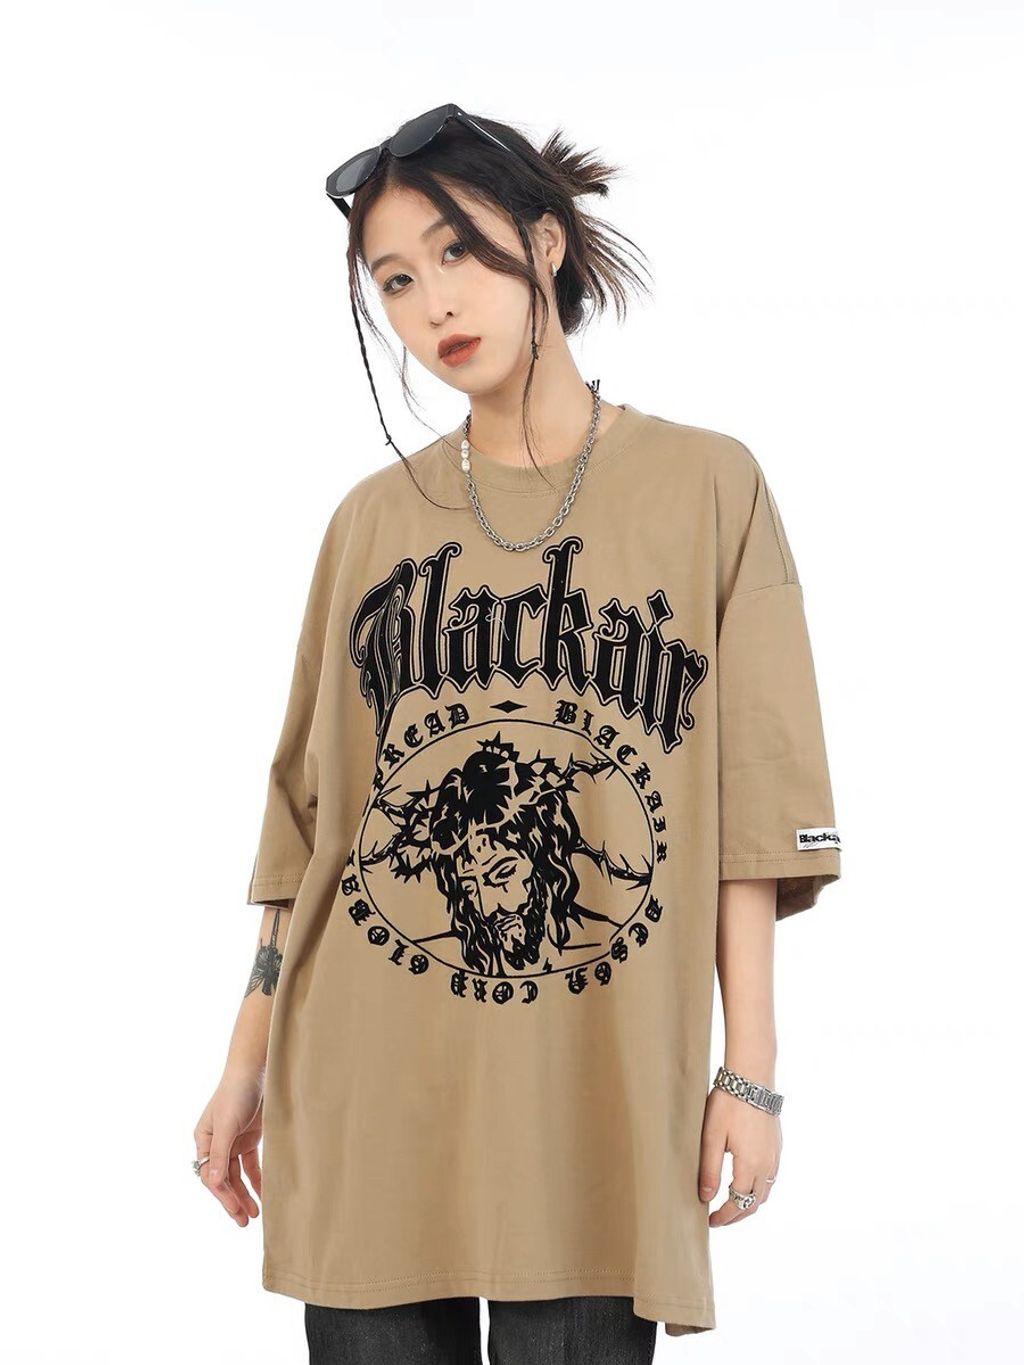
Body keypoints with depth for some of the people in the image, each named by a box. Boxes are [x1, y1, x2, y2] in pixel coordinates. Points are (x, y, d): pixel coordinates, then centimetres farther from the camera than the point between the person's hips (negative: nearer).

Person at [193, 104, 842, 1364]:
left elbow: (752, 794, 0)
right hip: (366, 1087, 2)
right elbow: (308, 811, 10)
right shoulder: (373, 518, 10)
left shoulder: (707, 487, 3)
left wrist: (751, 1067, -4)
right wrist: (248, 1061, 7)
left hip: (600, 1092, -2)